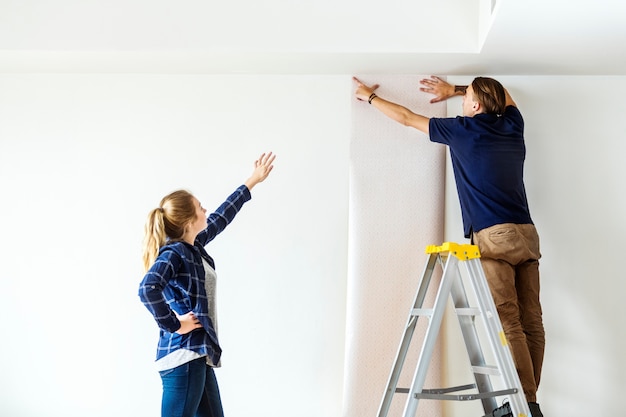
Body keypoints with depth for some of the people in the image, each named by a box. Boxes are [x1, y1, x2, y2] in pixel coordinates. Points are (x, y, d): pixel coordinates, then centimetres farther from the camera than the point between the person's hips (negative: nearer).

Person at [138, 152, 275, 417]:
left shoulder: (193, 246, 12)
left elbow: (221, 218, 27)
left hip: (199, 356, 10)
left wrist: (252, 182, 36)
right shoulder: (173, 253, -15)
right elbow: (148, 289, -33)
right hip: (183, 357, -10)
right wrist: (175, 325, -21)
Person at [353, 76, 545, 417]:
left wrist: (370, 96, 28)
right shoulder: (512, 125, 15)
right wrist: (453, 90, 41)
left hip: (494, 237, -6)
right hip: (526, 235, 7)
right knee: (530, 321, 2)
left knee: (508, 321, -10)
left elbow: (406, 117, 13)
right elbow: (503, 94, 40)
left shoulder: (464, 129, 1)